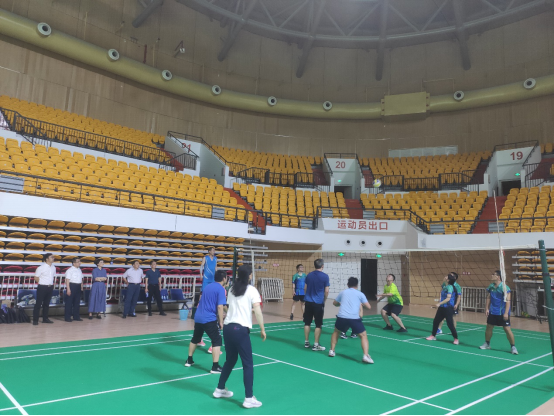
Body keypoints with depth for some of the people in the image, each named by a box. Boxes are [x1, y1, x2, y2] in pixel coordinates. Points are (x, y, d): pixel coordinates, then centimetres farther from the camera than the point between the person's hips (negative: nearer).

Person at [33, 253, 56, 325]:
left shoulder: (53, 267, 6)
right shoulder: (41, 267, -12)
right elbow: (36, 278, -5)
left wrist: (51, 284, 9)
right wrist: (42, 283, 1)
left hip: (50, 287, 6)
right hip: (42, 287, -6)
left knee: (46, 303, 13)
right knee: (38, 303, -1)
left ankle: (45, 319, 22)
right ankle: (35, 320, 6)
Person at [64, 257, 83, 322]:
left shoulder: (79, 270, 14)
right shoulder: (70, 270, -11)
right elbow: (67, 280, -15)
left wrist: (81, 287, 16)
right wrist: (68, 289, -21)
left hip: (78, 287, 8)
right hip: (72, 286, -8)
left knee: (77, 302, 12)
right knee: (69, 302, -1)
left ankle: (76, 316, 21)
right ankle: (67, 317, 5)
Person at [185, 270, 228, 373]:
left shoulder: (208, 286, 15)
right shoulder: (221, 289, -9)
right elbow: (219, 307, -17)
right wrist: (221, 322, -9)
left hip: (198, 317, 8)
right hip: (209, 319, -8)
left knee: (195, 339, 24)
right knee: (217, 341, 0)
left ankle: (189, 360, 36)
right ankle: (215, 366, -3)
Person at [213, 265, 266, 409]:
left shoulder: (232, 289, 12)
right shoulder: (251, 290, -5)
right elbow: (257, 311, -12)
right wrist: (262, 329, -6)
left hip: (227, 327, 7)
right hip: (240, 330, -6)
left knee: (230, 360, 23)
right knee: (248, 364, 5)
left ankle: (219, 390, 35)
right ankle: (249, 399, 8)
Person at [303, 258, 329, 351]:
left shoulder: (309, 275, 4)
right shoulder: (325, 276, -9)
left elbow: (305, 288, 11)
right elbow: (326, 291, -6)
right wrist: (324, 301, 9)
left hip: (308, 302, 4)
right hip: (318, 303, -4)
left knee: (307, 323, 13)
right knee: (318, 325, 4)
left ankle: (306, 342, 20)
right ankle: (316, 345, 6)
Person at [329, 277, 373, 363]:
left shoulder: (343, 292, 19)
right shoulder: (360, 294, 12)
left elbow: (335, 303, 32)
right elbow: (369, 307, 9)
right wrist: (362, 304, 30)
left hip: (341, 317, 3)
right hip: (354, 318, -2)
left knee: (336, 332, 29)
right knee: (363, 336, 11)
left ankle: (332, 351, 28)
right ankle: (366, 356, -5)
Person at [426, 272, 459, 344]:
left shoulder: (450, 287, -17)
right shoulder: (444, 286, 7)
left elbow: (448, 298, -23)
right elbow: (441, 291, 29)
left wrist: (439, 303, -21)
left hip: (448, 308, -9)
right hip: (442, 307, 9)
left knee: (450, 324, -3)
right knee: (435, 321, 13)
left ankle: (456, 339, 11)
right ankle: (433, 336, 25)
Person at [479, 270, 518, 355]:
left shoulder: (504, 287, -16)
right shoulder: (491, 286, 4)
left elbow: (508, 300, -18)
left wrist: (506, 313, -22)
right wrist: (487, 308, 5)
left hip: (502, 313, -6)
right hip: (492, 312, 6)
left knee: (507, 329, -4)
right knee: (489, 327, 11)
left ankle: (513, 347, 10)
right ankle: (487, 344, 25)